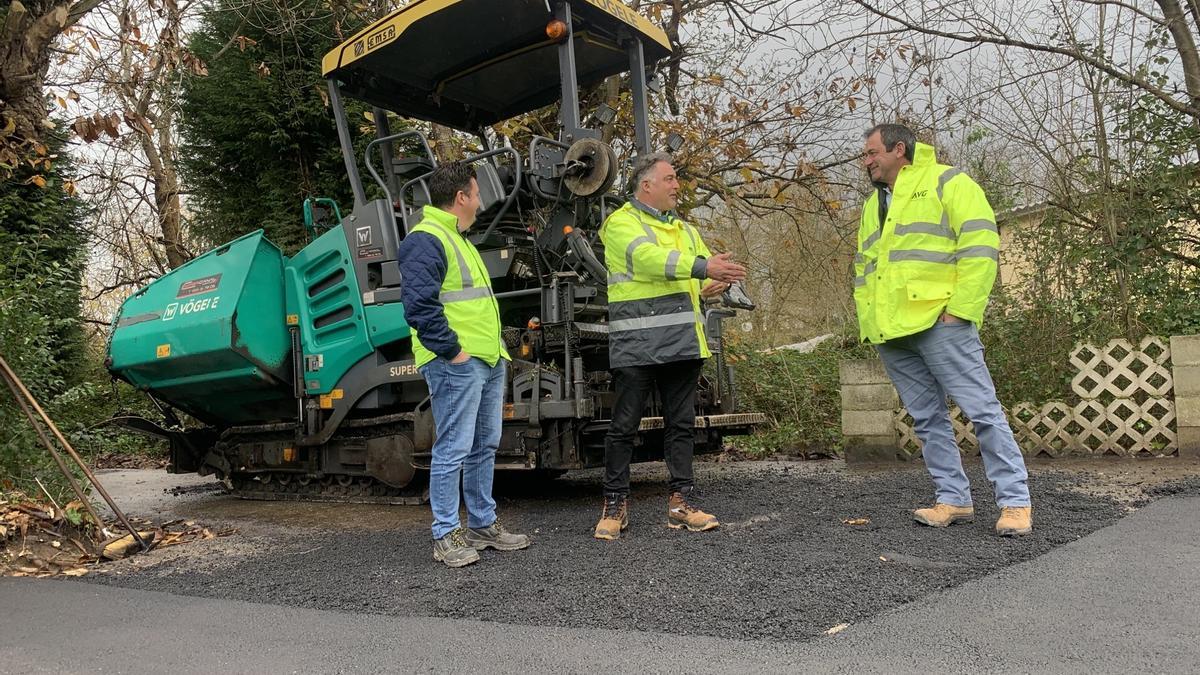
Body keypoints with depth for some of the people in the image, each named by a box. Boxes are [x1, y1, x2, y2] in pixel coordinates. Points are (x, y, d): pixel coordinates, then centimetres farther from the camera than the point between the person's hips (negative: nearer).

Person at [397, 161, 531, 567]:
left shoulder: (458, 239, 22)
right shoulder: (426, 241, -11)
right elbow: (420, 305, -22)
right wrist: (453, 350, -20)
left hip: (489, 363, 11)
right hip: (457, 366, -10)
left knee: (484, 448, 15)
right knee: (453, 451, -4)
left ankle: (483, 525, 26)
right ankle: (446, 536, 6)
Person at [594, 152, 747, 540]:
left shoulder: (683, 229, 22)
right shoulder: (621, 223, -2)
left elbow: (708, 266, 17)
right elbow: (649, 258, -20)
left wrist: (715, 285, -7)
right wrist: (702, 267, -28)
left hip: (683, 342, 7)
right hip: (636, 344, -7)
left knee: (681, 423, 10)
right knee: (624, 426, 0)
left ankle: (681, 501, 18)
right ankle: (615, 505, 12)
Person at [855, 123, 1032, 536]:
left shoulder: (946, 182, 2)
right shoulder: (872, 204, 24)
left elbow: (981, 246, -8)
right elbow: (863, 269, 27)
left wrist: (959, 309, -14)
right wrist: (866, 321, 14)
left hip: (938, 323, -7)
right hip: (890, 332, 8)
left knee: (981, 409, -6)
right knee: (927, 418, 9)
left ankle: (1015, 503, 2)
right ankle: (954, 500, 17)